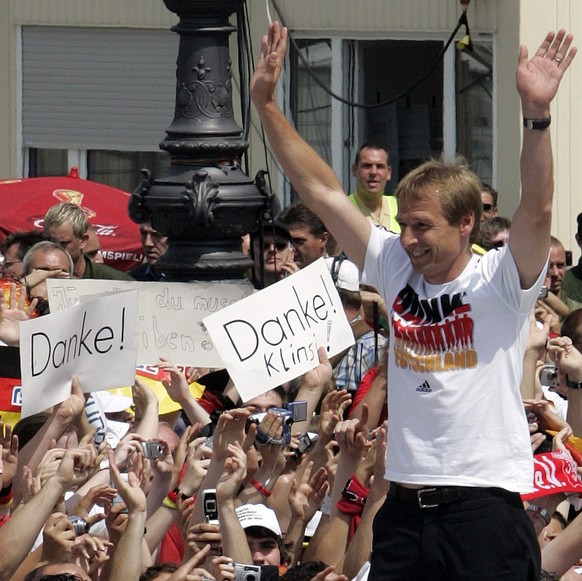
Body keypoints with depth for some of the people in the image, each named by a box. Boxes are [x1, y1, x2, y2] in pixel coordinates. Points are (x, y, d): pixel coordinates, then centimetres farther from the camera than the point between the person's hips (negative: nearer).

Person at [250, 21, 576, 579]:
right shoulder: (398, 271, 10)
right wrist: (266, 102, 6)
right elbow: (321, 192, 10)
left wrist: (536, 114, -34)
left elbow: (536, 211, -21)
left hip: (485, 510, -5)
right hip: (404, 507, 5)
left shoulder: (500, 281, -4)